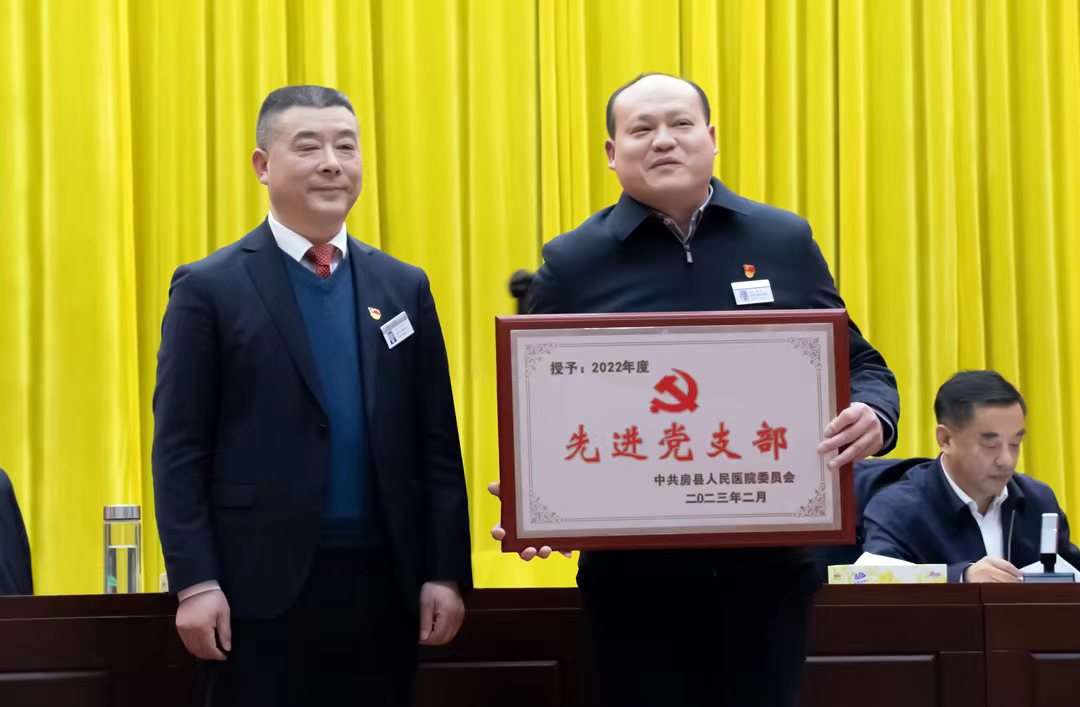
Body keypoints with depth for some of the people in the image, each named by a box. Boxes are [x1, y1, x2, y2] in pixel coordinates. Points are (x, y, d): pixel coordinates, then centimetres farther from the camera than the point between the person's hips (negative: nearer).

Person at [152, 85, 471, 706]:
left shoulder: (404, 288, 11)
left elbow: (437, 444, 10)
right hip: (261, 587, -3)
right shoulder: (210, 289, 0)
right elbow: (180, 450, -3)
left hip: (385, 583, 3)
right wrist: (194, 583, -11)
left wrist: (447, 571, 3)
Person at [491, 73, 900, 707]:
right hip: (634, 570, -1)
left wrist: (872, 415, -13)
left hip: (767, 561, 1)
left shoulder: (786, 242, 6)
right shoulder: (573, 264, 4)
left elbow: (858, 364, 10)